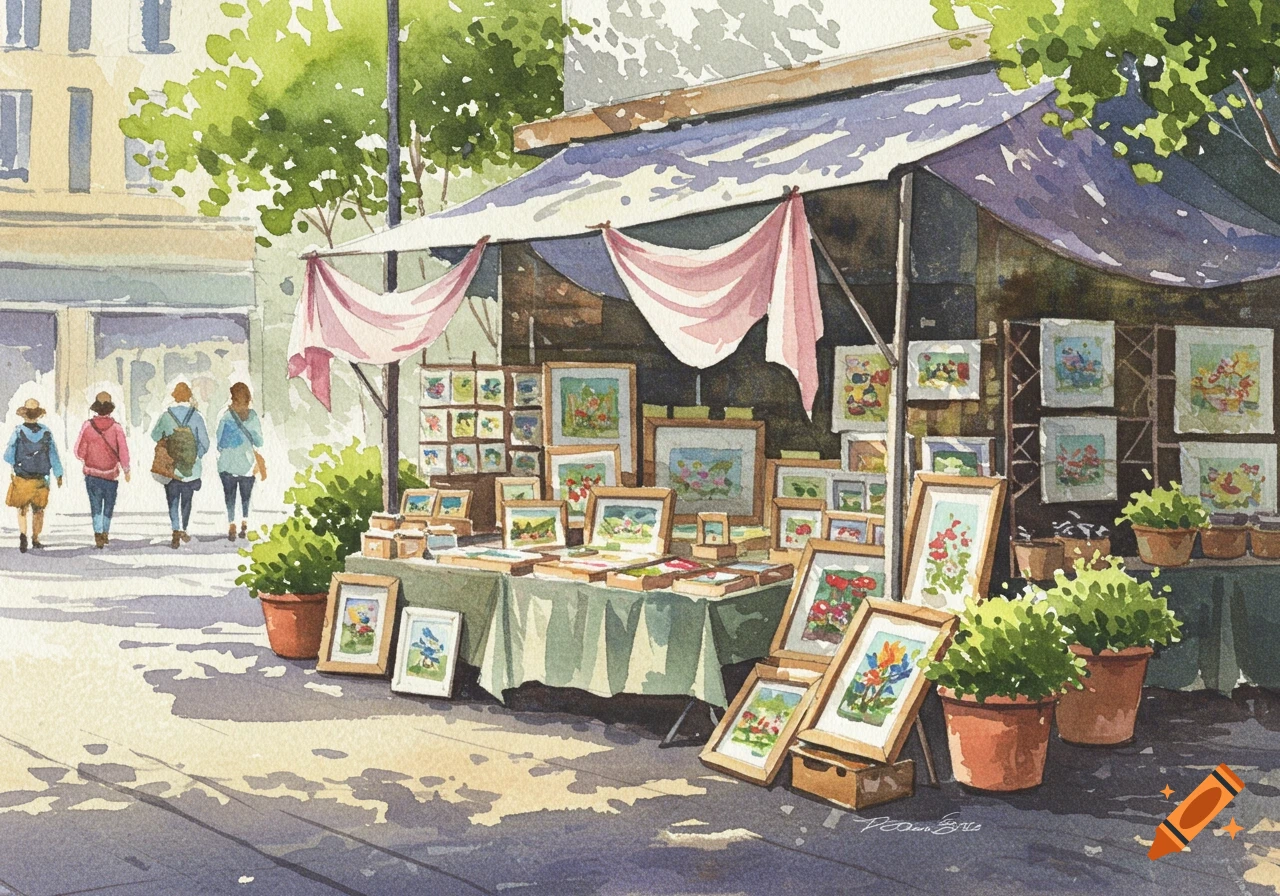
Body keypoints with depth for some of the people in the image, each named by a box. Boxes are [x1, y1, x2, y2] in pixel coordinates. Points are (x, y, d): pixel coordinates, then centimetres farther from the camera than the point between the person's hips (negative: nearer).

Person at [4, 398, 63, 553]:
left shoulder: (18, 432, -9)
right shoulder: (46, 432, -5)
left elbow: (8, 456, -7)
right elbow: (54, 455, -3)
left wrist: (15, 464, 15)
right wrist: (58, 475, 6)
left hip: (22, 478, -1)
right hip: (41, 479, 1)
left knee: (22, 509, 10)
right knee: (38, 510, 14)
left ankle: (23, 534, -11)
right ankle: (35, 540, 18)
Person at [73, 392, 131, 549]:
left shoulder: (88, 425, -8)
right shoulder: (116, 427, -10)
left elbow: (79, 451, -4)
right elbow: (123, 451, -10)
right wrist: (126, 470, 3)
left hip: (92, 473, 0)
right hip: (111, 473, 0)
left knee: (96, 506, 4)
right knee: (109, 504, 18)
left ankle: (98, 533, -9)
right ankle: (105, 533, 25)